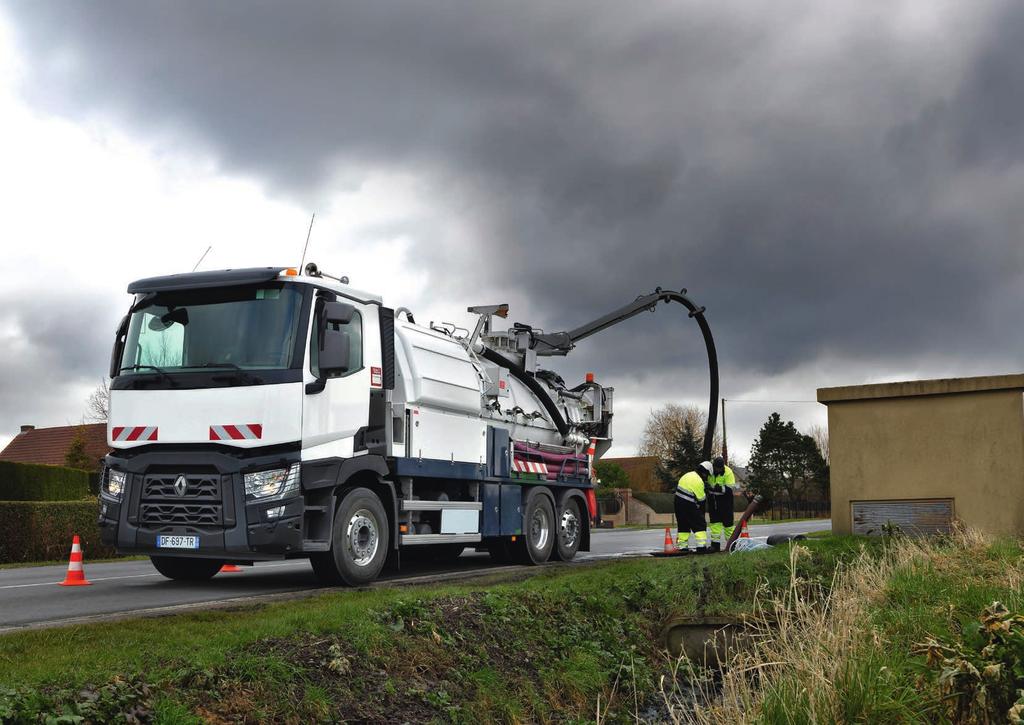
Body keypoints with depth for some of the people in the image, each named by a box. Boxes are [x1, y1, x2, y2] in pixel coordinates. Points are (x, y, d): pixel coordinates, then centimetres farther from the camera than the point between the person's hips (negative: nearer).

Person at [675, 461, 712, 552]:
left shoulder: (688, 475, 11)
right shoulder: (699, 481, -14)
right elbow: (700, 499, -8)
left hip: (678, 503, 8)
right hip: (689, 505, -8)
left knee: (683, 525, 15)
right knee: (699, 525, 0)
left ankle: (682, 546, 16)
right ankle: (701, 546, -7)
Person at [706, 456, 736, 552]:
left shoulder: (728, 472, -18)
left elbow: (731, 488, -20)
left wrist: (721, 488, -35)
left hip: (724, 498, -3)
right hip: (712, 498, 3)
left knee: (727, 521, -1)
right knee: (714, 521, 2)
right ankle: (715, 543, 4)